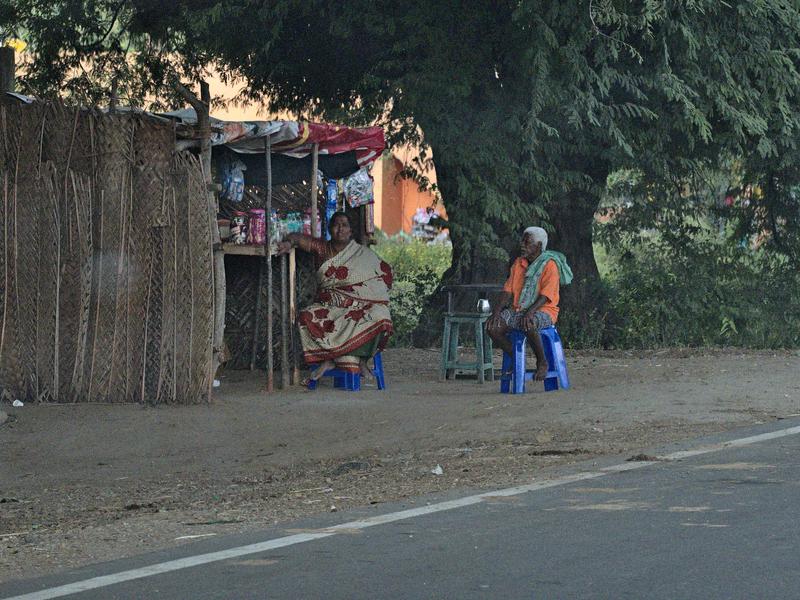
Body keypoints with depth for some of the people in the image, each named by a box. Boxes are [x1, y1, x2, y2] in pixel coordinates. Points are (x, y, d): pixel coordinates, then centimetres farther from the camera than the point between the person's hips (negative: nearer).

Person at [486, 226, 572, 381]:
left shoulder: (550, 265, -8)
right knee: (492, 327, -18)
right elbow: (508, 291, 8)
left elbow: (545, 296, -17)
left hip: (543, 311, -7)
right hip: (518, 310, 7)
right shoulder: (518, 264, 12)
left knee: (528, 325, -41)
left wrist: (530, 312, -32)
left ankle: (542, 362, -17)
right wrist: (497, 311, -8)